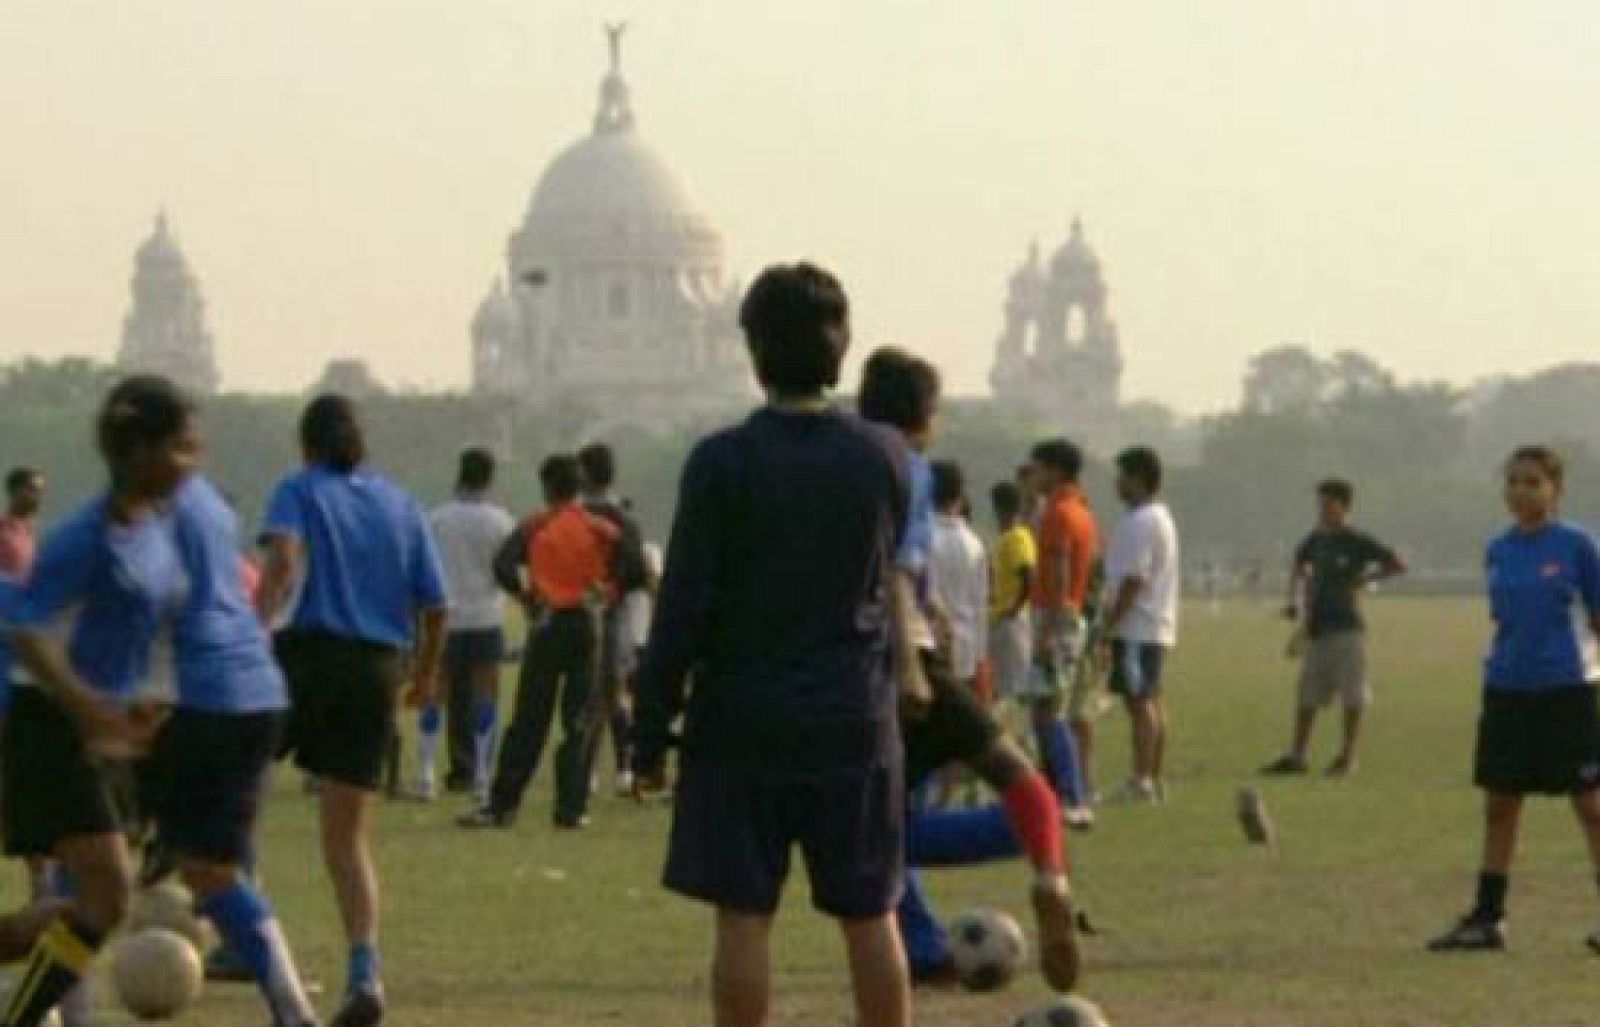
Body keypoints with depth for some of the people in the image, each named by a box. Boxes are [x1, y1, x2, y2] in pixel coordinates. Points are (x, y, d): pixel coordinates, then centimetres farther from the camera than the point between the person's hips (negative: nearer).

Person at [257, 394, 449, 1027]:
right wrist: (426, 673, 27)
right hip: (381, 669, 4)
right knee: (349, 838, 7)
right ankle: (364, 974, -9)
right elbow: (434, 606, 12)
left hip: (310, 653, -4)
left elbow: (284, 563, -17)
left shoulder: (298, 491, 3)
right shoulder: (401, 506, 15)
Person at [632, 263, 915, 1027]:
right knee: (869, 918, 8)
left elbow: (682, 611, -9)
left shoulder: (722, 462, -9)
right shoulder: (882, 457, 1)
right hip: (855, 720, 3)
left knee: (743, 918, 1)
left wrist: (650, 735, -3)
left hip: (742, 725, -3)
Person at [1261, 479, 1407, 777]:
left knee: (1352, 696, -1)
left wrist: (1363, 580, -11)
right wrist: (1295, 602, 19)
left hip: (1346, 627, -6)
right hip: (1316, 627, 6)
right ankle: (1296, 755, 12)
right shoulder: (1315, 541, 11)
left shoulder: (1357, 543, -6)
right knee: (1307, 696, 7)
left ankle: (1348, 755, 6)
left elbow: (1397, 564, -6)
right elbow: (1300, 567, 30)